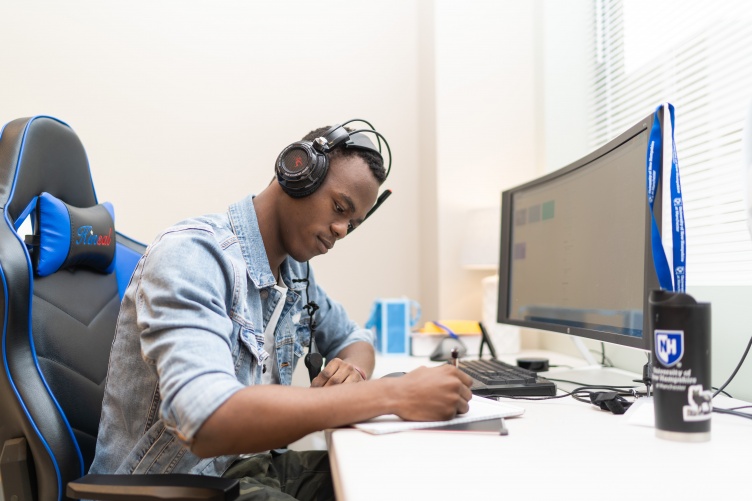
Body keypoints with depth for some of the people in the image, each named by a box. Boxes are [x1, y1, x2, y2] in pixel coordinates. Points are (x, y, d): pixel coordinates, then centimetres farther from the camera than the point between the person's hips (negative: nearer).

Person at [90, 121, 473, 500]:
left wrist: (352, 372, -8)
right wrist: (394, 395, -32)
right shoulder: (193, 255, -21)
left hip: (250, 465, 8)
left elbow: (353, 339, 18)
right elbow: (208, 423, -34)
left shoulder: (295, 269, 4)